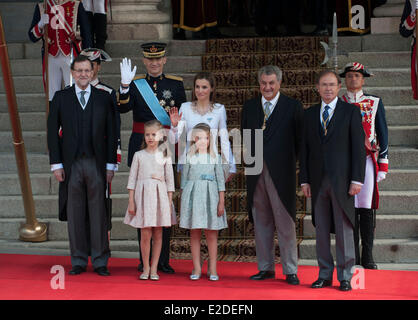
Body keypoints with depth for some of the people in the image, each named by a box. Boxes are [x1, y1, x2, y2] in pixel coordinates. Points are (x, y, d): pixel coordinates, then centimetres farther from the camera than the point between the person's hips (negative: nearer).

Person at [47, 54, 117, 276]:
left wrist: (110, 164, 0)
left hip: (96, 163, 0)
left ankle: (100, 262, 7)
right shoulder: (61, 98, 7)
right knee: (75, 212, 4)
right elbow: (52, 132, 5)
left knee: (98, 212, 0)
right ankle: (78, 261, 12)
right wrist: (56, 164, -2)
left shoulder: (104, 98, 8)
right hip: (71, 164, 0)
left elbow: (111, 133, 7)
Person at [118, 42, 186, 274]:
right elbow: (123, 108, -11)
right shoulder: (135, 83, 5)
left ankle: (163, 260, 8)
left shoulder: (176, 84, 7)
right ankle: (145, 260, 11)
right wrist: (125, 85, -26)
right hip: (141, 148, 0)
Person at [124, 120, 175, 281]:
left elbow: (170, 180, 7)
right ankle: (146, 268, 8)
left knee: (158, 234, 3)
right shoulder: (139, 155, 5)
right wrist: (131, 201, -1)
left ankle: (154, 268, 11)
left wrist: (170, 202, 2)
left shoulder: (164, 156, 6)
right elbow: (132, 179, 4)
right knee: (145, 234, -4)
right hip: (143, 195, -1)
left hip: (160, 195, 1)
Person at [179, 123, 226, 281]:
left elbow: (220, 180, 6)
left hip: (210, 196, 0)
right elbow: (184, 179, 9)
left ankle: (212, 269, 8)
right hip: (193, 196, 0)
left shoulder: (215, 157, 6)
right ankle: (197, 268, 11)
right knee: (194, 233, 3)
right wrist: (183, 201, 5)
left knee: (212, 234, 0)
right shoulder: (189, 157, 6)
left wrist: (221, 202, 1)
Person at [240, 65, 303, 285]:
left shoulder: (293, 107, 0)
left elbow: (300, 139, 1)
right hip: (256, 173, 4)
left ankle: (290, 271, 3)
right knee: (261, 222, 9)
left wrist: (288, 161, -1)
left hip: (281, 172, -4)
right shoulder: (249, 107, 12)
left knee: (285, 222, -3)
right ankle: (265, 268, 17)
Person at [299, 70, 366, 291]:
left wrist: (357, 179, -10)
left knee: (344, 229, 0)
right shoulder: (309, 114, 12)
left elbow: (358, 147, -3)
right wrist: (304, 180, 4)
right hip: (318, 180, 3)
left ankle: (345, 277, 7)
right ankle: (325, 275, 15)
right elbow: (304, 149, 11)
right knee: (321, 229, 7)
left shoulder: (351, 111, 1)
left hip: (342, 180, -3)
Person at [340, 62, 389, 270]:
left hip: (367, 161, -1)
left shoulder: (374, 103, 7)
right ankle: (352, 258, 7)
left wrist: (383, 165, 2)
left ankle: (367, 258, 4)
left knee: (367, 208, -2)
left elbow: (382, 134, 7)